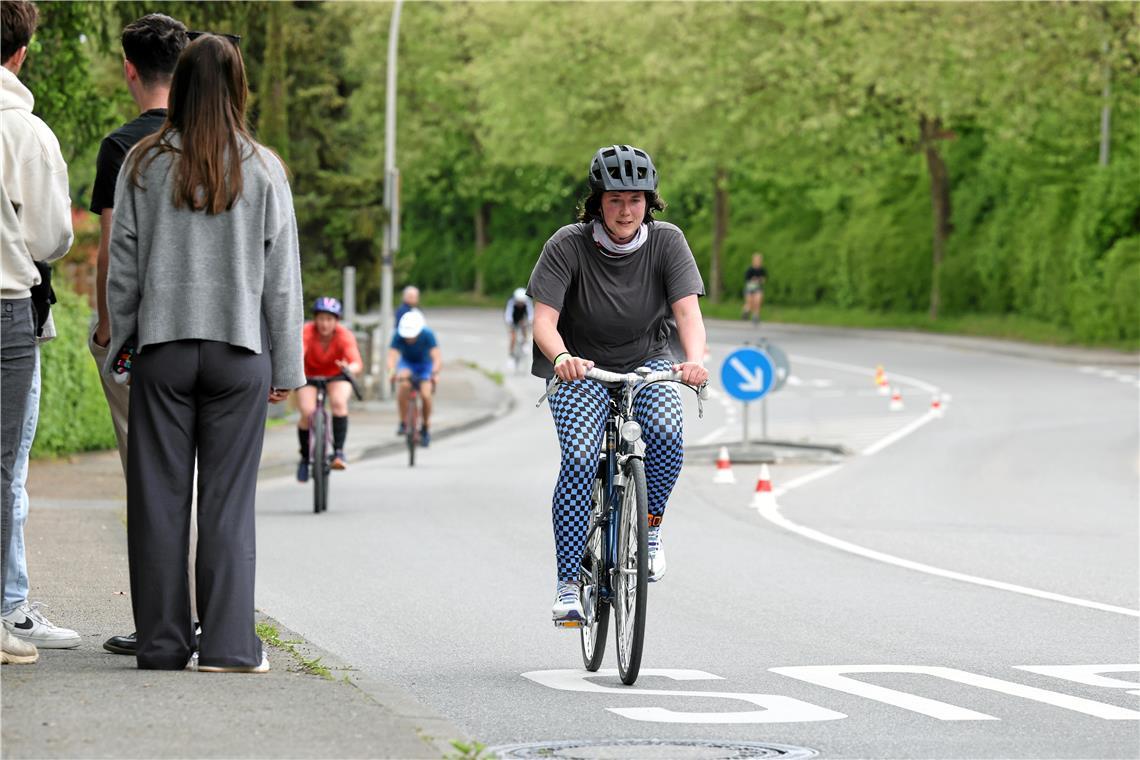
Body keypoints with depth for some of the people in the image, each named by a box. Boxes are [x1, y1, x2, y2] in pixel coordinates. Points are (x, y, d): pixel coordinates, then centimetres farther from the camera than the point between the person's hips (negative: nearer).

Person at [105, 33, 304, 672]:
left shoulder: (145, 165, 0)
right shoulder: (263, 170, -1)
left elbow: (123, 265, 2)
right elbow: (282, 276, 1)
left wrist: (118, 345, 11)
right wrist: (287, 367, 7)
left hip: (161, 348, 1)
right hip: (239, 350, 0)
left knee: (159, 499, 6)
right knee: (230, 500, 3)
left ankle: (163, 642, 8)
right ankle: (228, 644, 0)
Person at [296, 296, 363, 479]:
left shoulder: (344, 335, -27)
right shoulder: (307, 332, -27)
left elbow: (357, 363, -41)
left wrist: (349, 368, -64)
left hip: (337, 376, 0)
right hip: (309, 376, 0)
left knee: (339, 402, -30)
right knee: (307, 413, -20)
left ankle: (339, 451, -19)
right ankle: (305, 457, 2)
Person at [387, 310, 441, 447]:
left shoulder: (427, 334, -30)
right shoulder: (399, 335, -28)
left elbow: (437, 358, -36)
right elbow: (392, 357, -36)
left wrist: (435, 373, -55)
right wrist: (392, 371, -57)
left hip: (424, 365, 0)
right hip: (407, 363, 0)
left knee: (426, 394, -21)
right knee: (403, 384, -31)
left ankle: (426, 427, 6)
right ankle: (403, 423, -17)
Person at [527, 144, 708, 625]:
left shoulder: (666, 241, -12)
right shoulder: (568, 246, -17)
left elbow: (687, 309, -22)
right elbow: (544, 318, -24)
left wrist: (695, 358, -43)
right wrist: (561, 357, -46)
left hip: (647, 365, 1)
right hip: (582, 369, -1)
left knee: (665, 433, -29)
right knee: (579, 459, -23)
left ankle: (651, 526, -1)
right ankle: (567, 585, -15)